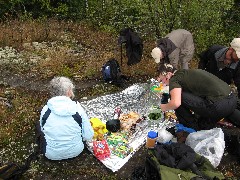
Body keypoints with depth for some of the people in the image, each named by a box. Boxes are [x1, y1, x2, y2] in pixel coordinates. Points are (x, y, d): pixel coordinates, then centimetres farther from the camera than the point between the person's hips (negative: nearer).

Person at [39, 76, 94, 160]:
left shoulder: (46, 110, -15)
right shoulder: (78, 110, -19)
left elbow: (42, 130, 3)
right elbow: (89, 136, -13)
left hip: (52, 155, 0)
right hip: (75, 151, 0)